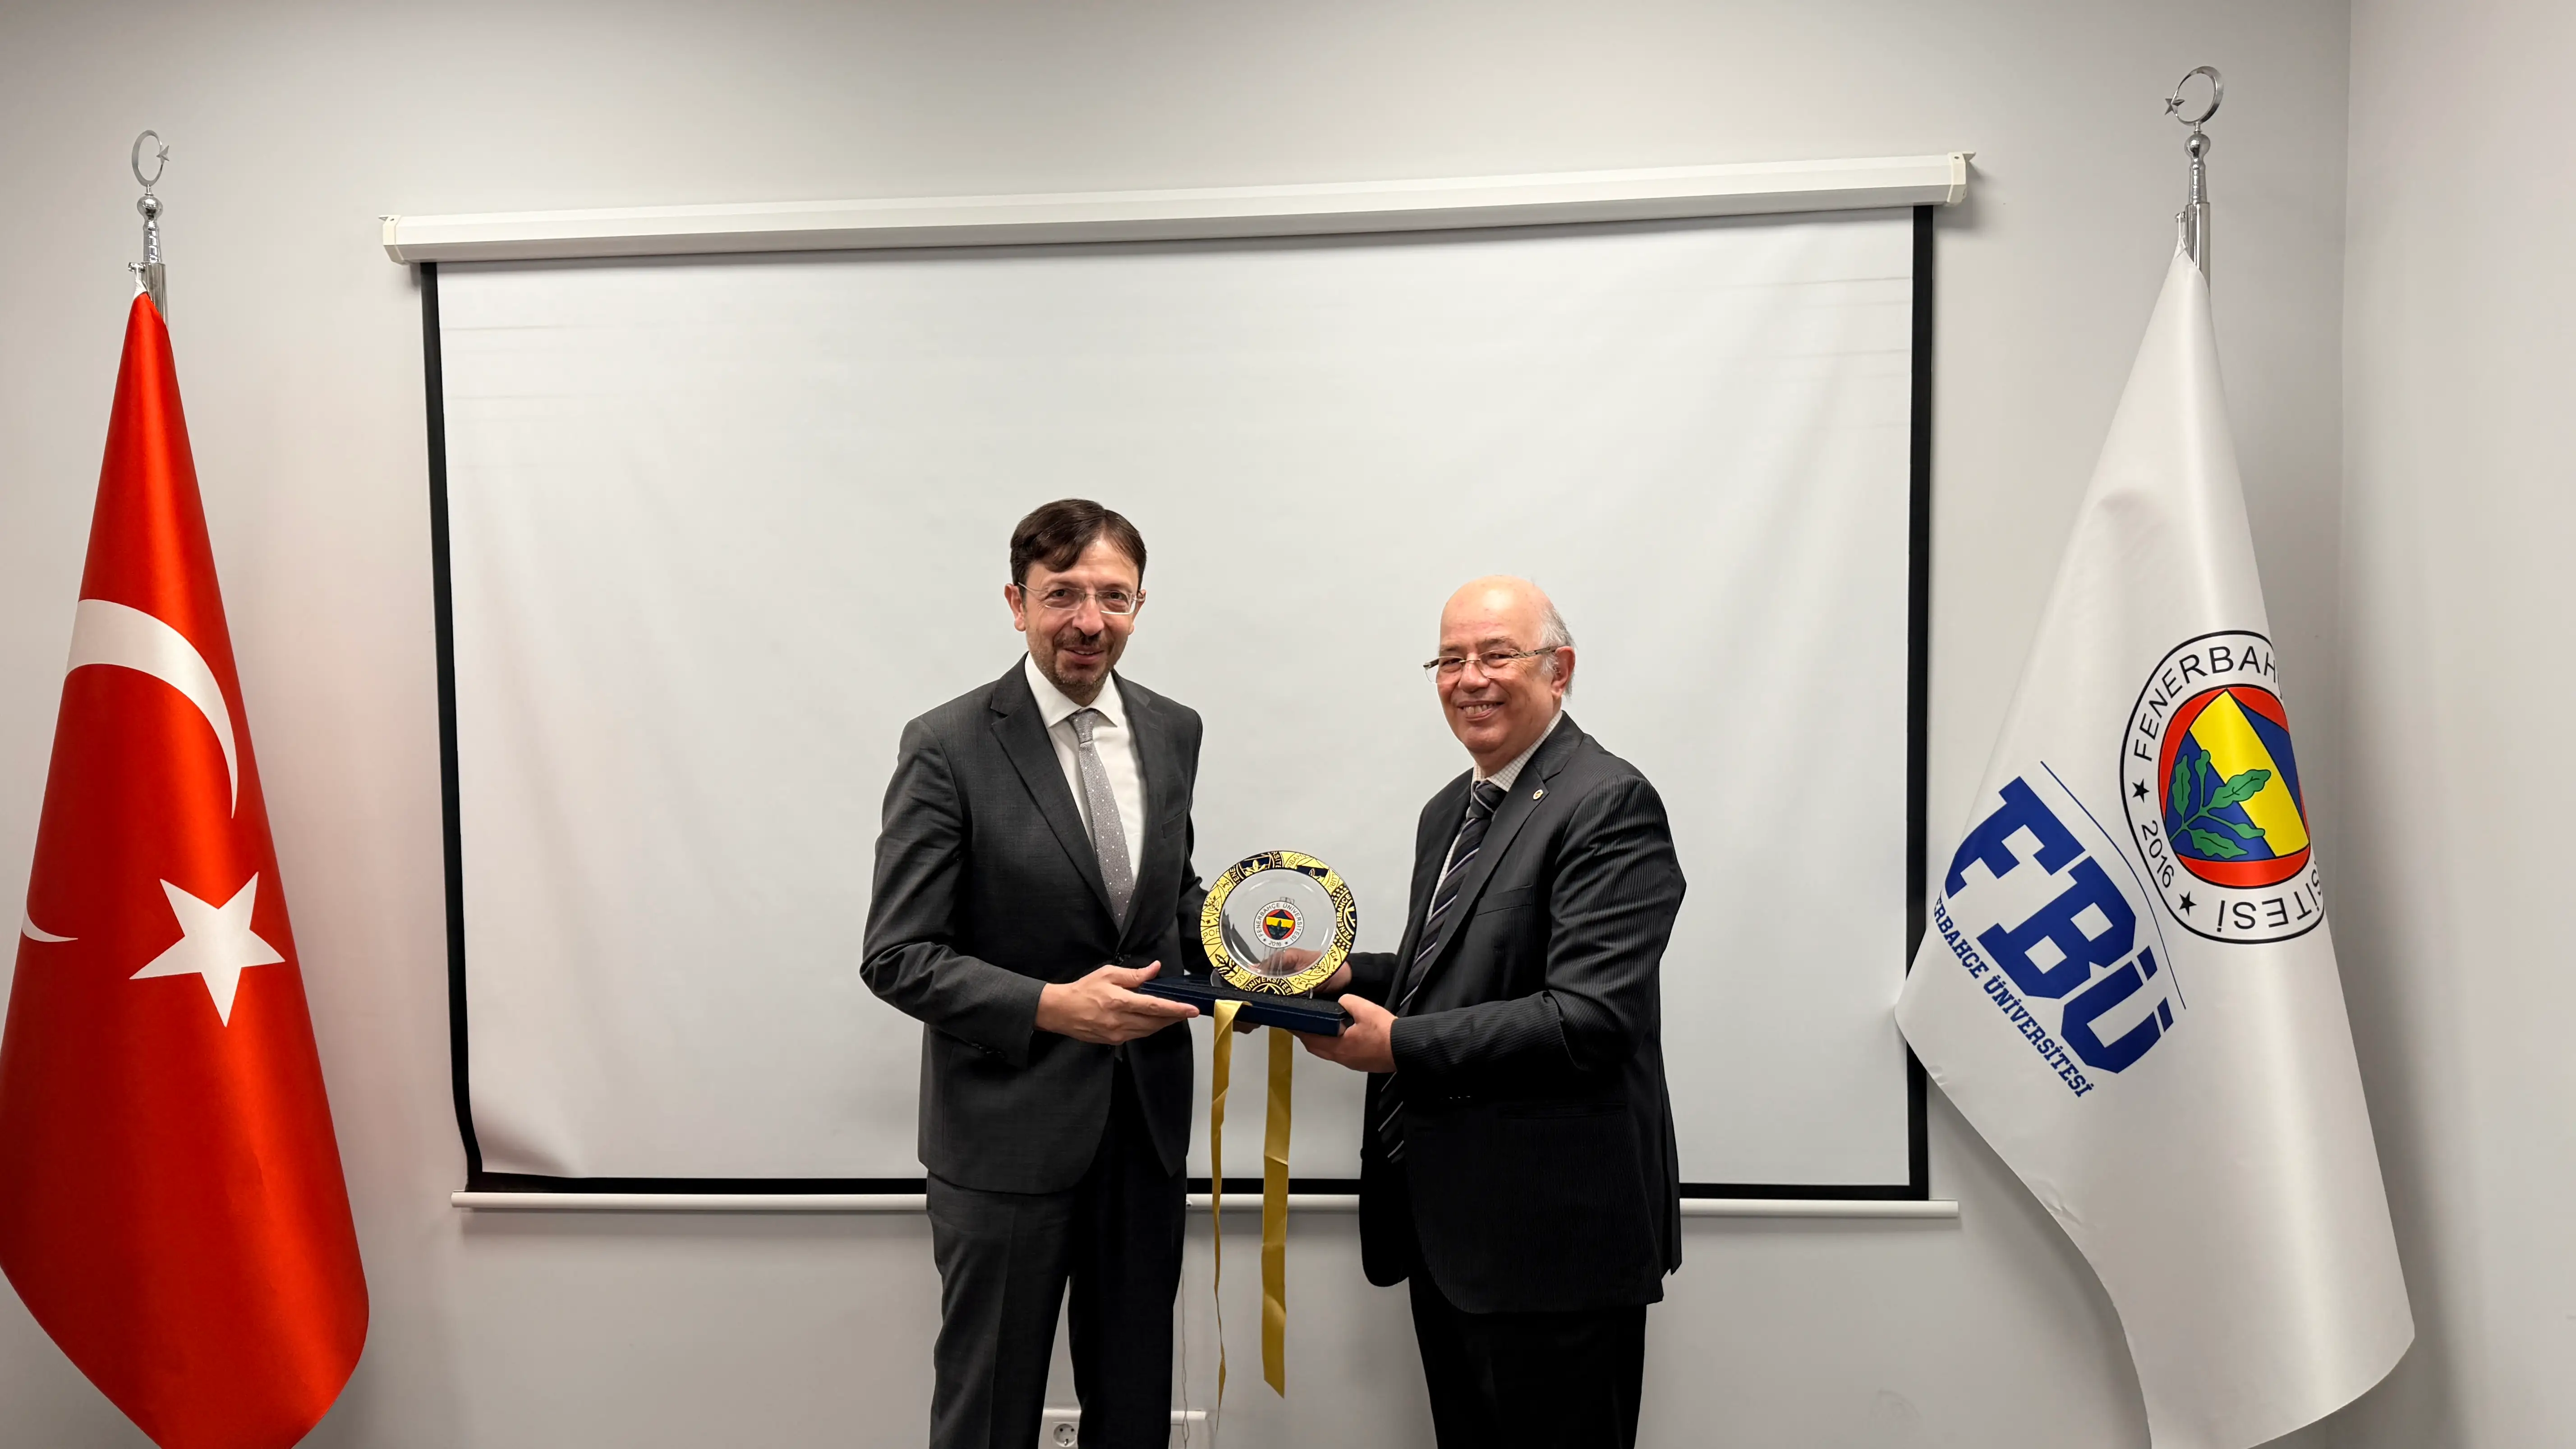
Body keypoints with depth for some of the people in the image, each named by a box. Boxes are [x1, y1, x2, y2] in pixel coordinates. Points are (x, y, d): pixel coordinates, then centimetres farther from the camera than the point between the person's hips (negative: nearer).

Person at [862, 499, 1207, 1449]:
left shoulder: (1172, 731, 3)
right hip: (1010, 1131, -4)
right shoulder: (948, 749, -13)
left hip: (1147, 1121, 5)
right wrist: (1053, 1007, -26)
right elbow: (898, 956, -14)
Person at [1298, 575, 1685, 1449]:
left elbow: (1589, 1018, -24)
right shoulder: (1450, 811, 14)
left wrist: (1399, 1044, -23)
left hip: (1551, 1233, -9)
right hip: (1446, 1224, 9)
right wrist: (1349, 977, 4)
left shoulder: (1608, 805, -15)